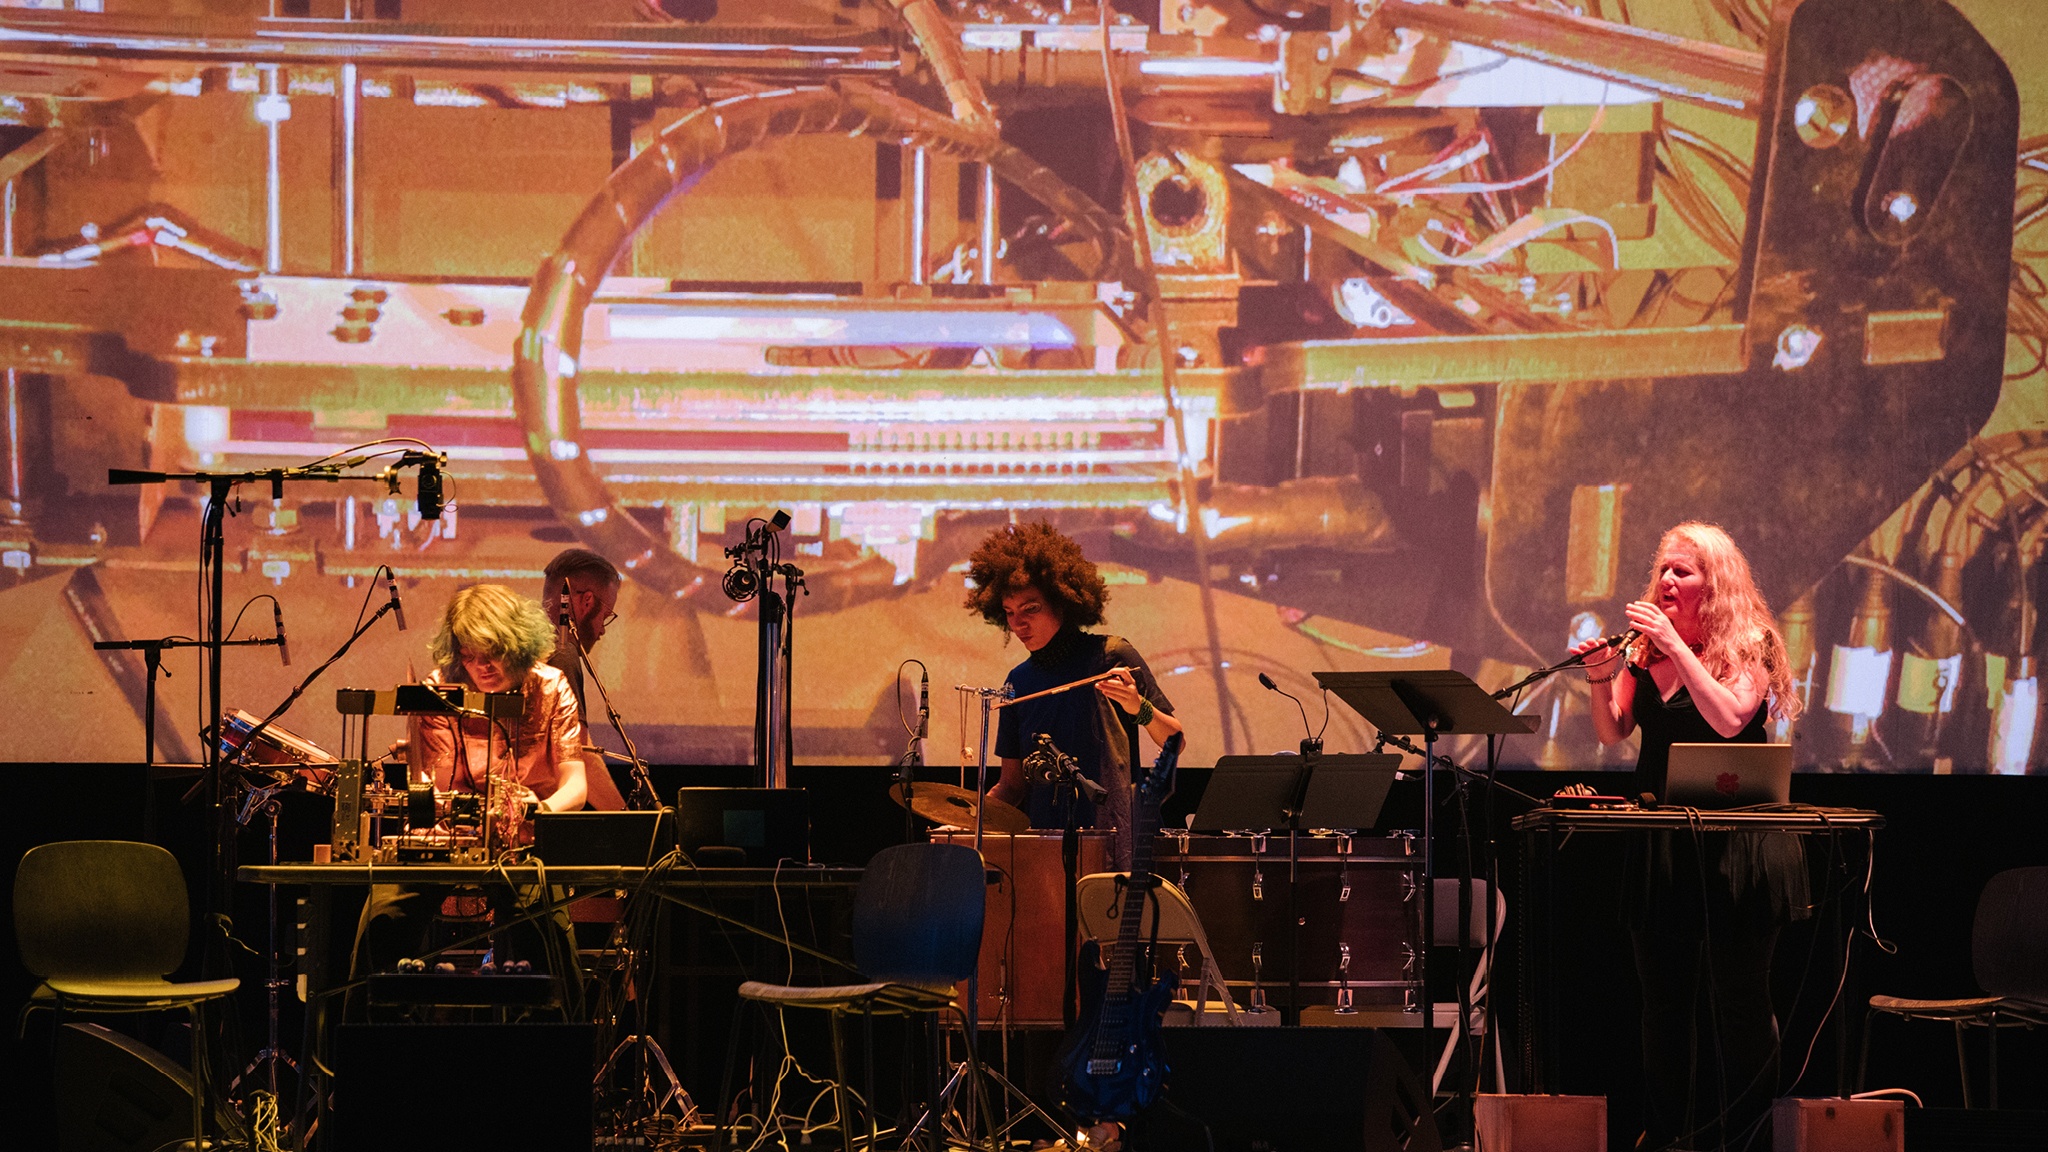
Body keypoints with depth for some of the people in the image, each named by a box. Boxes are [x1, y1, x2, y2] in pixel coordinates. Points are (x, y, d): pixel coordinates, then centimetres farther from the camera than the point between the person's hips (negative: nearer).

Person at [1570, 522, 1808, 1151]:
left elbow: (1728, 719, -22)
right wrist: (1601, 678, -11)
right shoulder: (1645, 650, 10)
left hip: (1731, 844, -5)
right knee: (1663, 991, 9)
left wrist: (1674, 643, -22)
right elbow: (1613, 732, 8)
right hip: (1660, 844, 6)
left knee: (1733, 994, -4)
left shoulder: (1749, 648, -5)